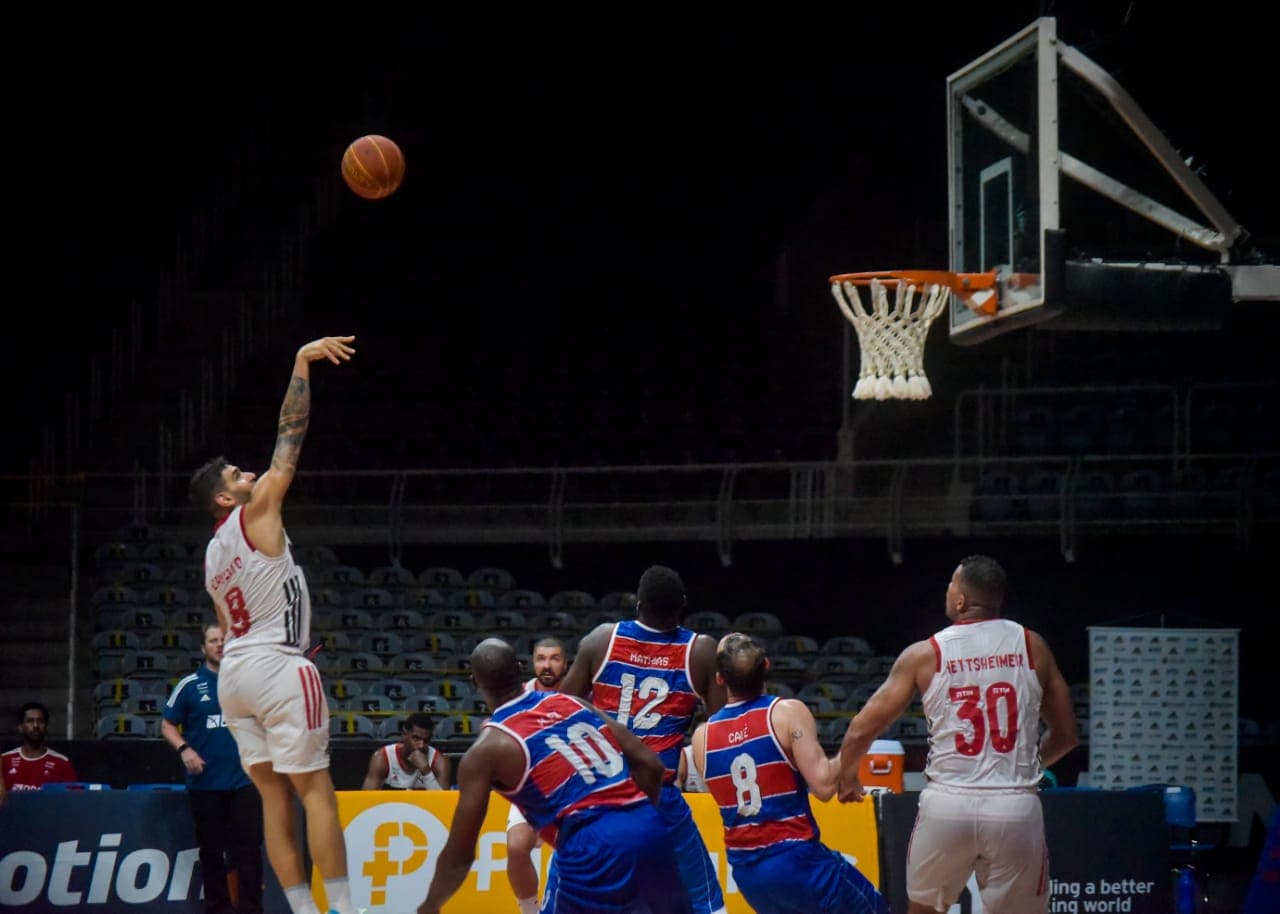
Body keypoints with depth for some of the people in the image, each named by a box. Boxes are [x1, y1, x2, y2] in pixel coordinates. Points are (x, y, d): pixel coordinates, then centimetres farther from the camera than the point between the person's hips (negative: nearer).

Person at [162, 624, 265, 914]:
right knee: (211, 849, 6)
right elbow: (168, 725, 6)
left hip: (244, 780, 1)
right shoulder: (189, 685, 3)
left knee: (247, 847, -5)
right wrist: (184, 749, -11)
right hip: (205, 783, 0)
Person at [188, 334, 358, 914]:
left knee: (275, 798, 7)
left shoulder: (212, 554, 17)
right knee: (317, 794, -7)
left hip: (234, 672, 8)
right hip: (278, 668, -8)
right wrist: (302, 366, -9)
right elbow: (289, 440, -10)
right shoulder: (254, 515, -5)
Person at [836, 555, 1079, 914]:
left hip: (947, 805, 0)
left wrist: (847, 779, 25)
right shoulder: (1032, 647, 5)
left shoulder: (924, 655, 2)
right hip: (1016, 809, 0)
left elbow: (861, 730, 5)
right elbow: (1067, 734, 12)